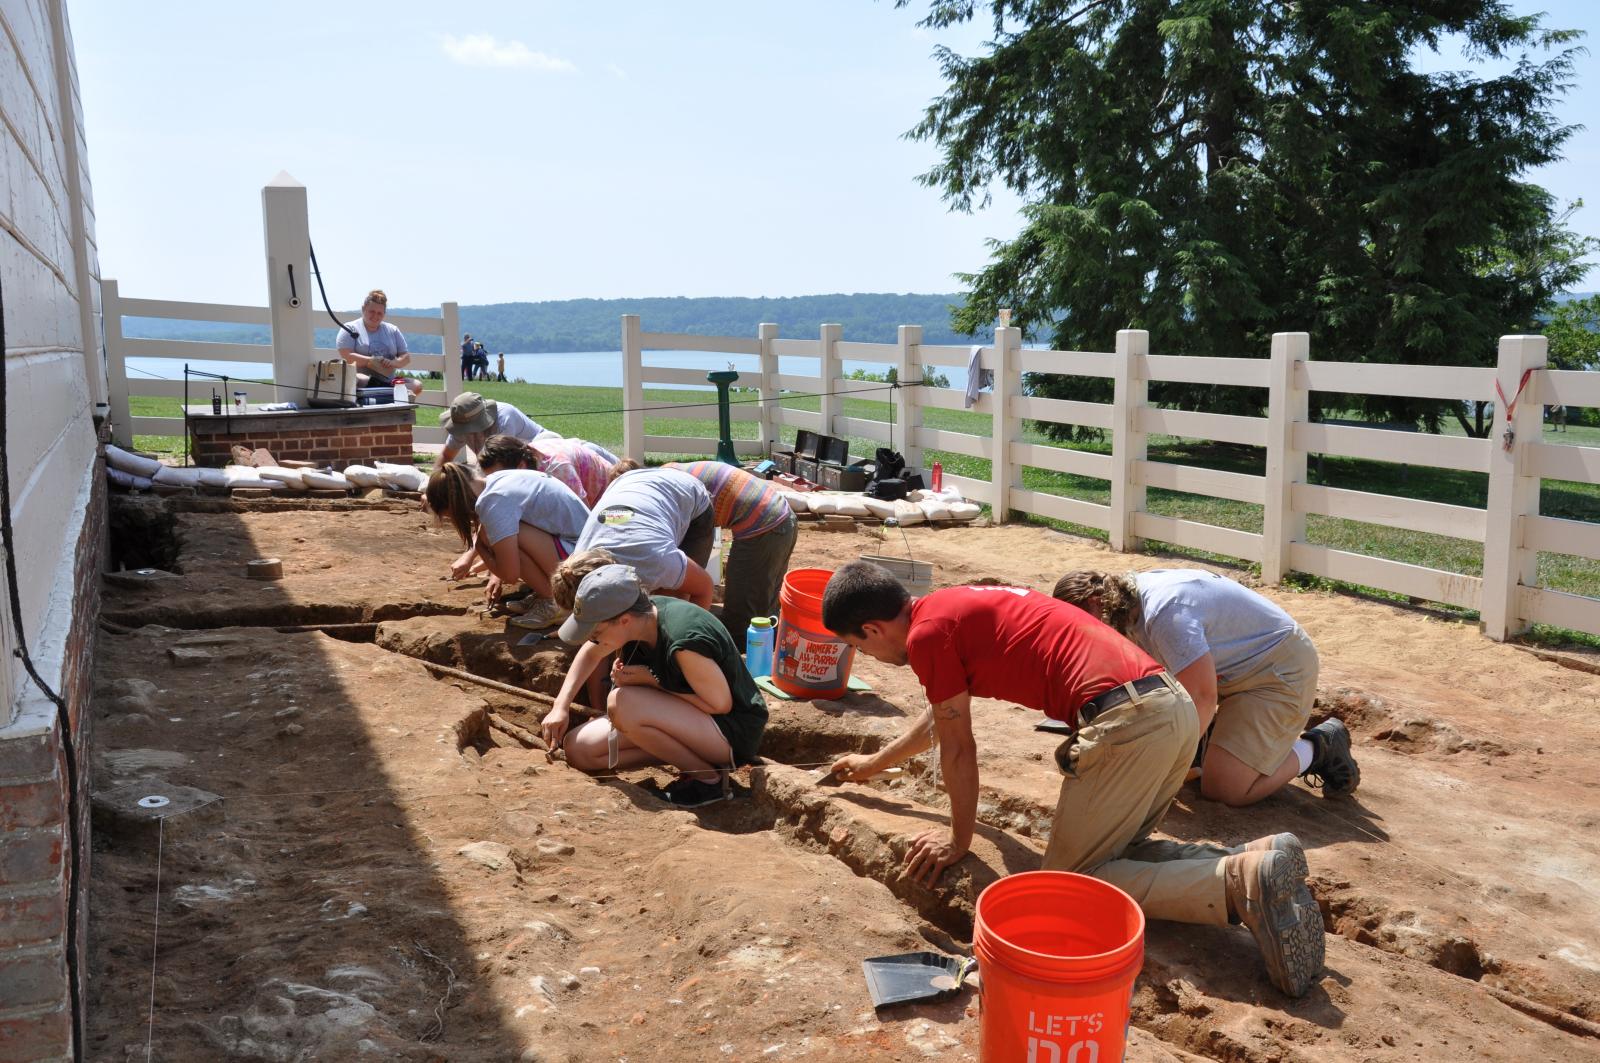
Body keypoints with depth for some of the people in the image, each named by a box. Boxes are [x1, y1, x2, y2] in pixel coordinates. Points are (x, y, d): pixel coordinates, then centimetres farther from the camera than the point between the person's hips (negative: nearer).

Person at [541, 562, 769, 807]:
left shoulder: (684, 642, -33)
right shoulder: (640, 614, -8)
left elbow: (721, 704, -22)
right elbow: (590, 653, 12)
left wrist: (653, 680, -21)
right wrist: (560, 706, 3)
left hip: (734, 731, -8)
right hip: (685, 718, 8)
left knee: (621, 702, -31)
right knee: (577, 749, -1)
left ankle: (708, 778, -12)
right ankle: (688, 751, 4)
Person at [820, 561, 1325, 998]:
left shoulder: (928, 632, -4)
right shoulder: (958, 606, 26)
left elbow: (957, 747, 4)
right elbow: (942, 715, 42)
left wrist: (959, 838, 19)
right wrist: (874, 763, 55)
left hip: (1126, 719, -10)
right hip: (1173, 703, 10)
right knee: (1112, 851, 21)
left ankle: (1239, 884, -15)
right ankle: (1256, 859, 2)